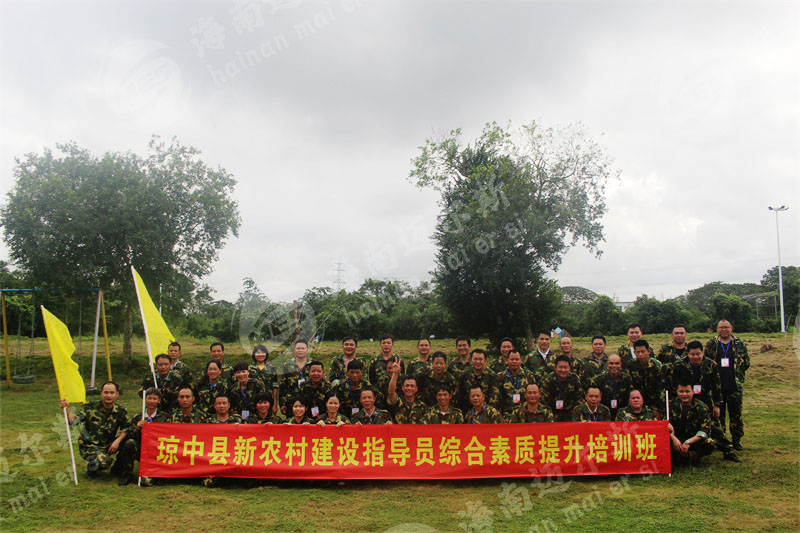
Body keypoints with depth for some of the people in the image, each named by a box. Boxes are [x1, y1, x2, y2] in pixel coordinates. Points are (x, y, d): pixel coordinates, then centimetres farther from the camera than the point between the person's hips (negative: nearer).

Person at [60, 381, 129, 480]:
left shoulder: (120, 412, -3)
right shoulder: (90, 407, -8)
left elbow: (126, 429, -2)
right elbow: (75, 421, -16)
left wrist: (117, 441, -18)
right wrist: (67, 409, -29)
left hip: (107, 446, 4)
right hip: (89, 446, -4)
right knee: (105, 461, -33)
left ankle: (118, 468, 9)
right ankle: (91, 466, 5)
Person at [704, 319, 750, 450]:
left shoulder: (739, 344, 7)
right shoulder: (711, 345, 5)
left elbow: (746, 362, 9)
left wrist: (737, 374, 5)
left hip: (735, 386, 0)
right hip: (717, 386, 0)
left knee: (736, 415, 5)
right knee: (718, 414, 5)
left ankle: (736, 441, 16)